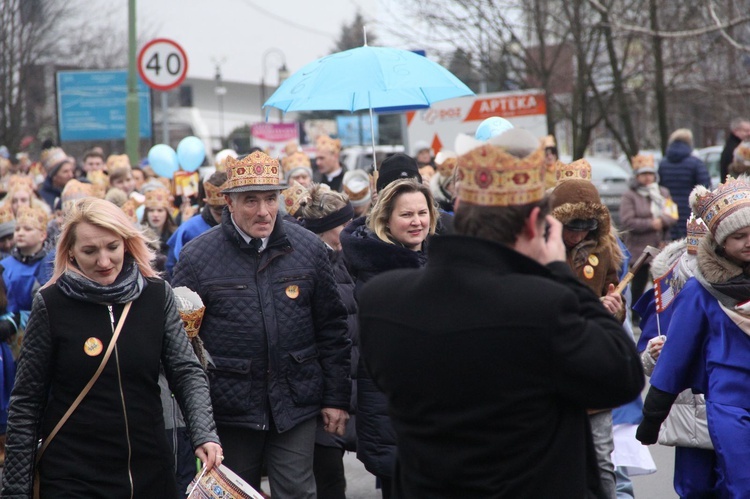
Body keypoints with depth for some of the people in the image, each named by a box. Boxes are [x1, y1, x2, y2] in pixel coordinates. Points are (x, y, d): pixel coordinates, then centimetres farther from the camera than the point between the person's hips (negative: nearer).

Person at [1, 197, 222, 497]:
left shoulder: (157, 295, -1)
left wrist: (204, 435, -20)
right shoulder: (51, 304, -7)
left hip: (150, 471, 3)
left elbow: (186, 371, -2)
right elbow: (26, 402, -3)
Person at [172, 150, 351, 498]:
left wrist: (336, 398, 4)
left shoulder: (308, 248, 2)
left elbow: (332, 328, 6)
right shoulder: (197, 257, -4)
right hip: (230, 410, 0)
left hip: (296, 406, 1)